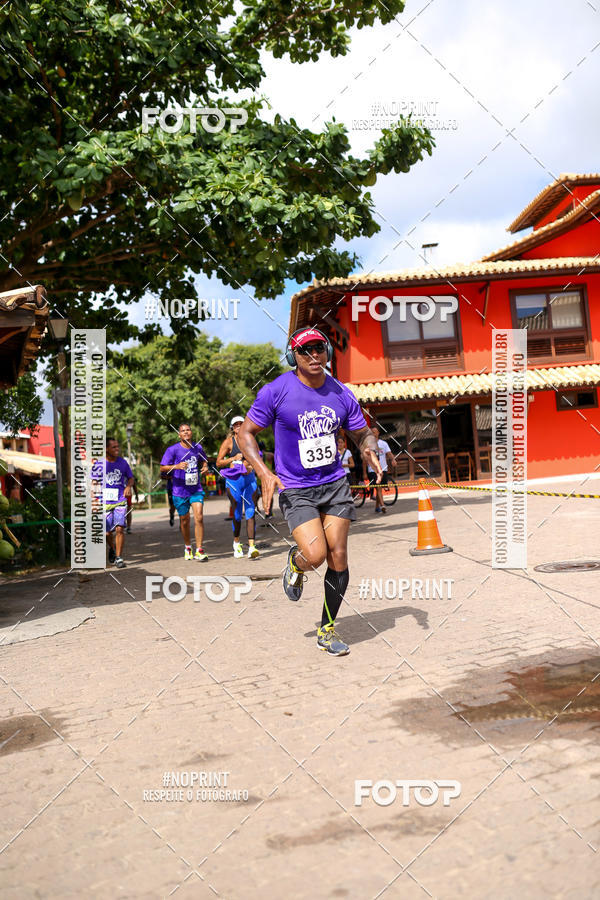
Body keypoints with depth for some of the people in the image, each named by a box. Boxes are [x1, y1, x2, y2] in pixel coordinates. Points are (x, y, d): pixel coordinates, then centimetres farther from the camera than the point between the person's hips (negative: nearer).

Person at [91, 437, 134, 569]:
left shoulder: (123, 462, 3)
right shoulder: (99, 464, -3)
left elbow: (130, 478, 16)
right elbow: (94, 483, 3)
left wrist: (128, 486, -6)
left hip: (120, 501, 0)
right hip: (105, 502, 0)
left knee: (119, 529, -12)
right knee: (107, 532, 5)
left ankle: (118, 558, -1)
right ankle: (112, 548, 38)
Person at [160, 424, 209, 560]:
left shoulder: (198, 447, 4)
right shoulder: (173, 449, -8)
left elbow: (204, 461, 24)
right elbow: (162, 468, -9)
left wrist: (205, 467, 1)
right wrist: (176, 466, -26)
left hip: (196, 489, 2)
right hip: (180, 491, -2)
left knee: (199, 517, -13)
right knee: (184, 521, 10)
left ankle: (199, 550, -8)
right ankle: (188, 548, 32)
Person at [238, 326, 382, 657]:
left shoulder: (342, 394, 1)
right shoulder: (276, 391, -11)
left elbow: (363, 433, 14)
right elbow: (246, 434, -4)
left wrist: (370, 449, -11)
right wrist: (264, 473, -18)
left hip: (335, 484, 4)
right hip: (295, 489, -3)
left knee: (338, 557, 0)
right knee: (315, 555, -19)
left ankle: (326, 630, 18)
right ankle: (295, 563, 21)